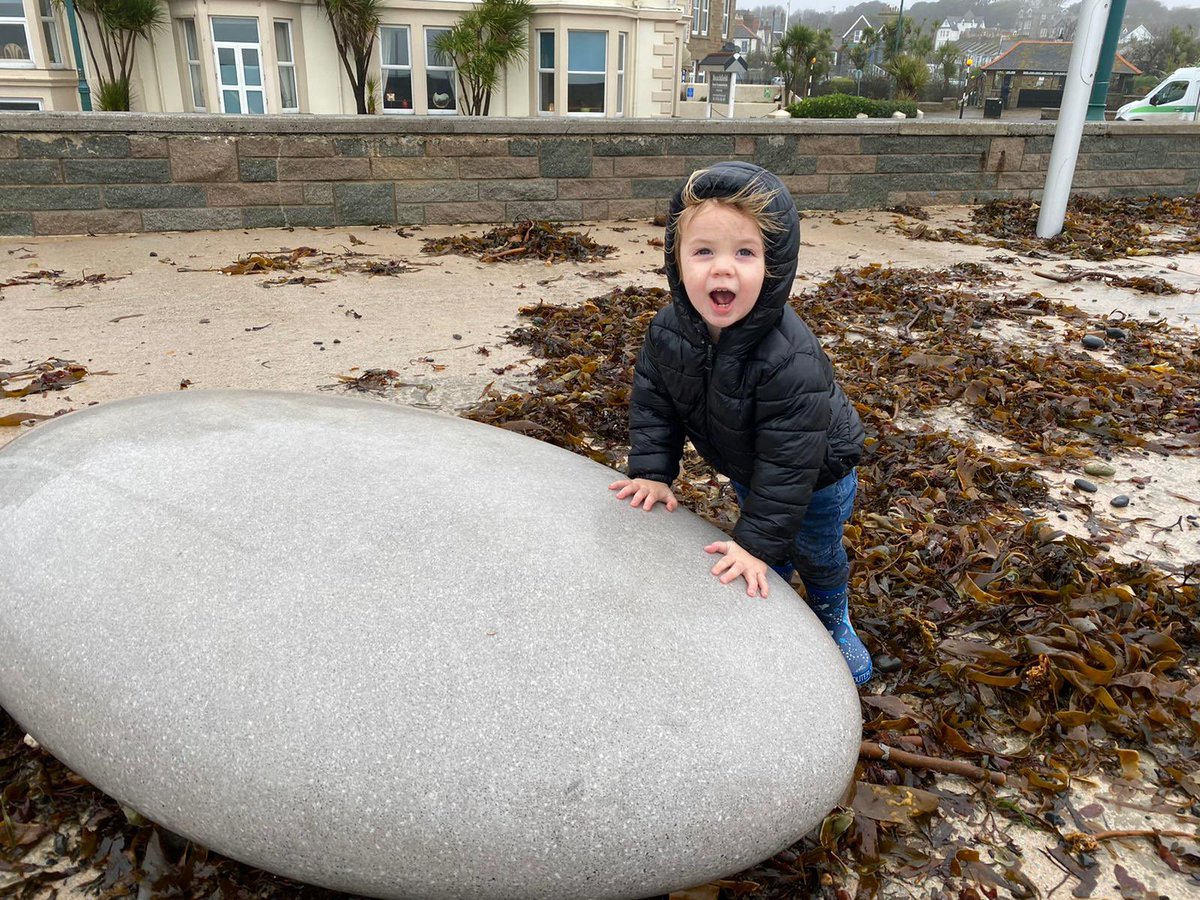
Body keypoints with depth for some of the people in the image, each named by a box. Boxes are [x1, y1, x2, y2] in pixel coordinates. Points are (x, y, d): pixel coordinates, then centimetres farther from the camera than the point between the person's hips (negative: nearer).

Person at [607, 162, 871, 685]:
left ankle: (833, 620, 48)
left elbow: (787, 459, -38)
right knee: (771, 553, 24)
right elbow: (652, 401, -10)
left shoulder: (791, 360, -44)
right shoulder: (668, 330, -26)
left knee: (817, 553, 19)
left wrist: (758, 541, -34)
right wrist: (652, 471, -17)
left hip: (817, 472, -4)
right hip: (746, 467, 4)